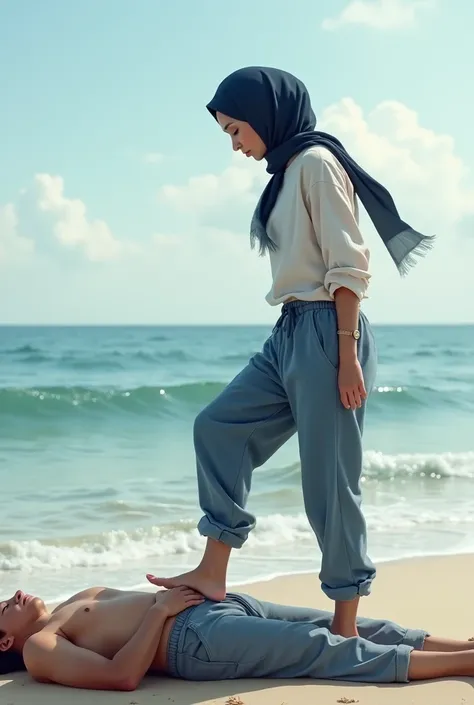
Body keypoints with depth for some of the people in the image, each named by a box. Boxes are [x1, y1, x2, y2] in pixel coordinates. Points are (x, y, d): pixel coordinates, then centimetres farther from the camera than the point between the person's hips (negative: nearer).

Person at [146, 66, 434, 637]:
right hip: (289, 333, 10)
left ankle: (345, 625, 5)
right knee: (218, 427, 6)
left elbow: (348, 266, -15)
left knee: (329, 481, -5)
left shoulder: (316, 161, -9)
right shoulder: (286, 170, 18)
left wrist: (348, 355, -20)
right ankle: (213, 573, 9)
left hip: (325, 332, -10)